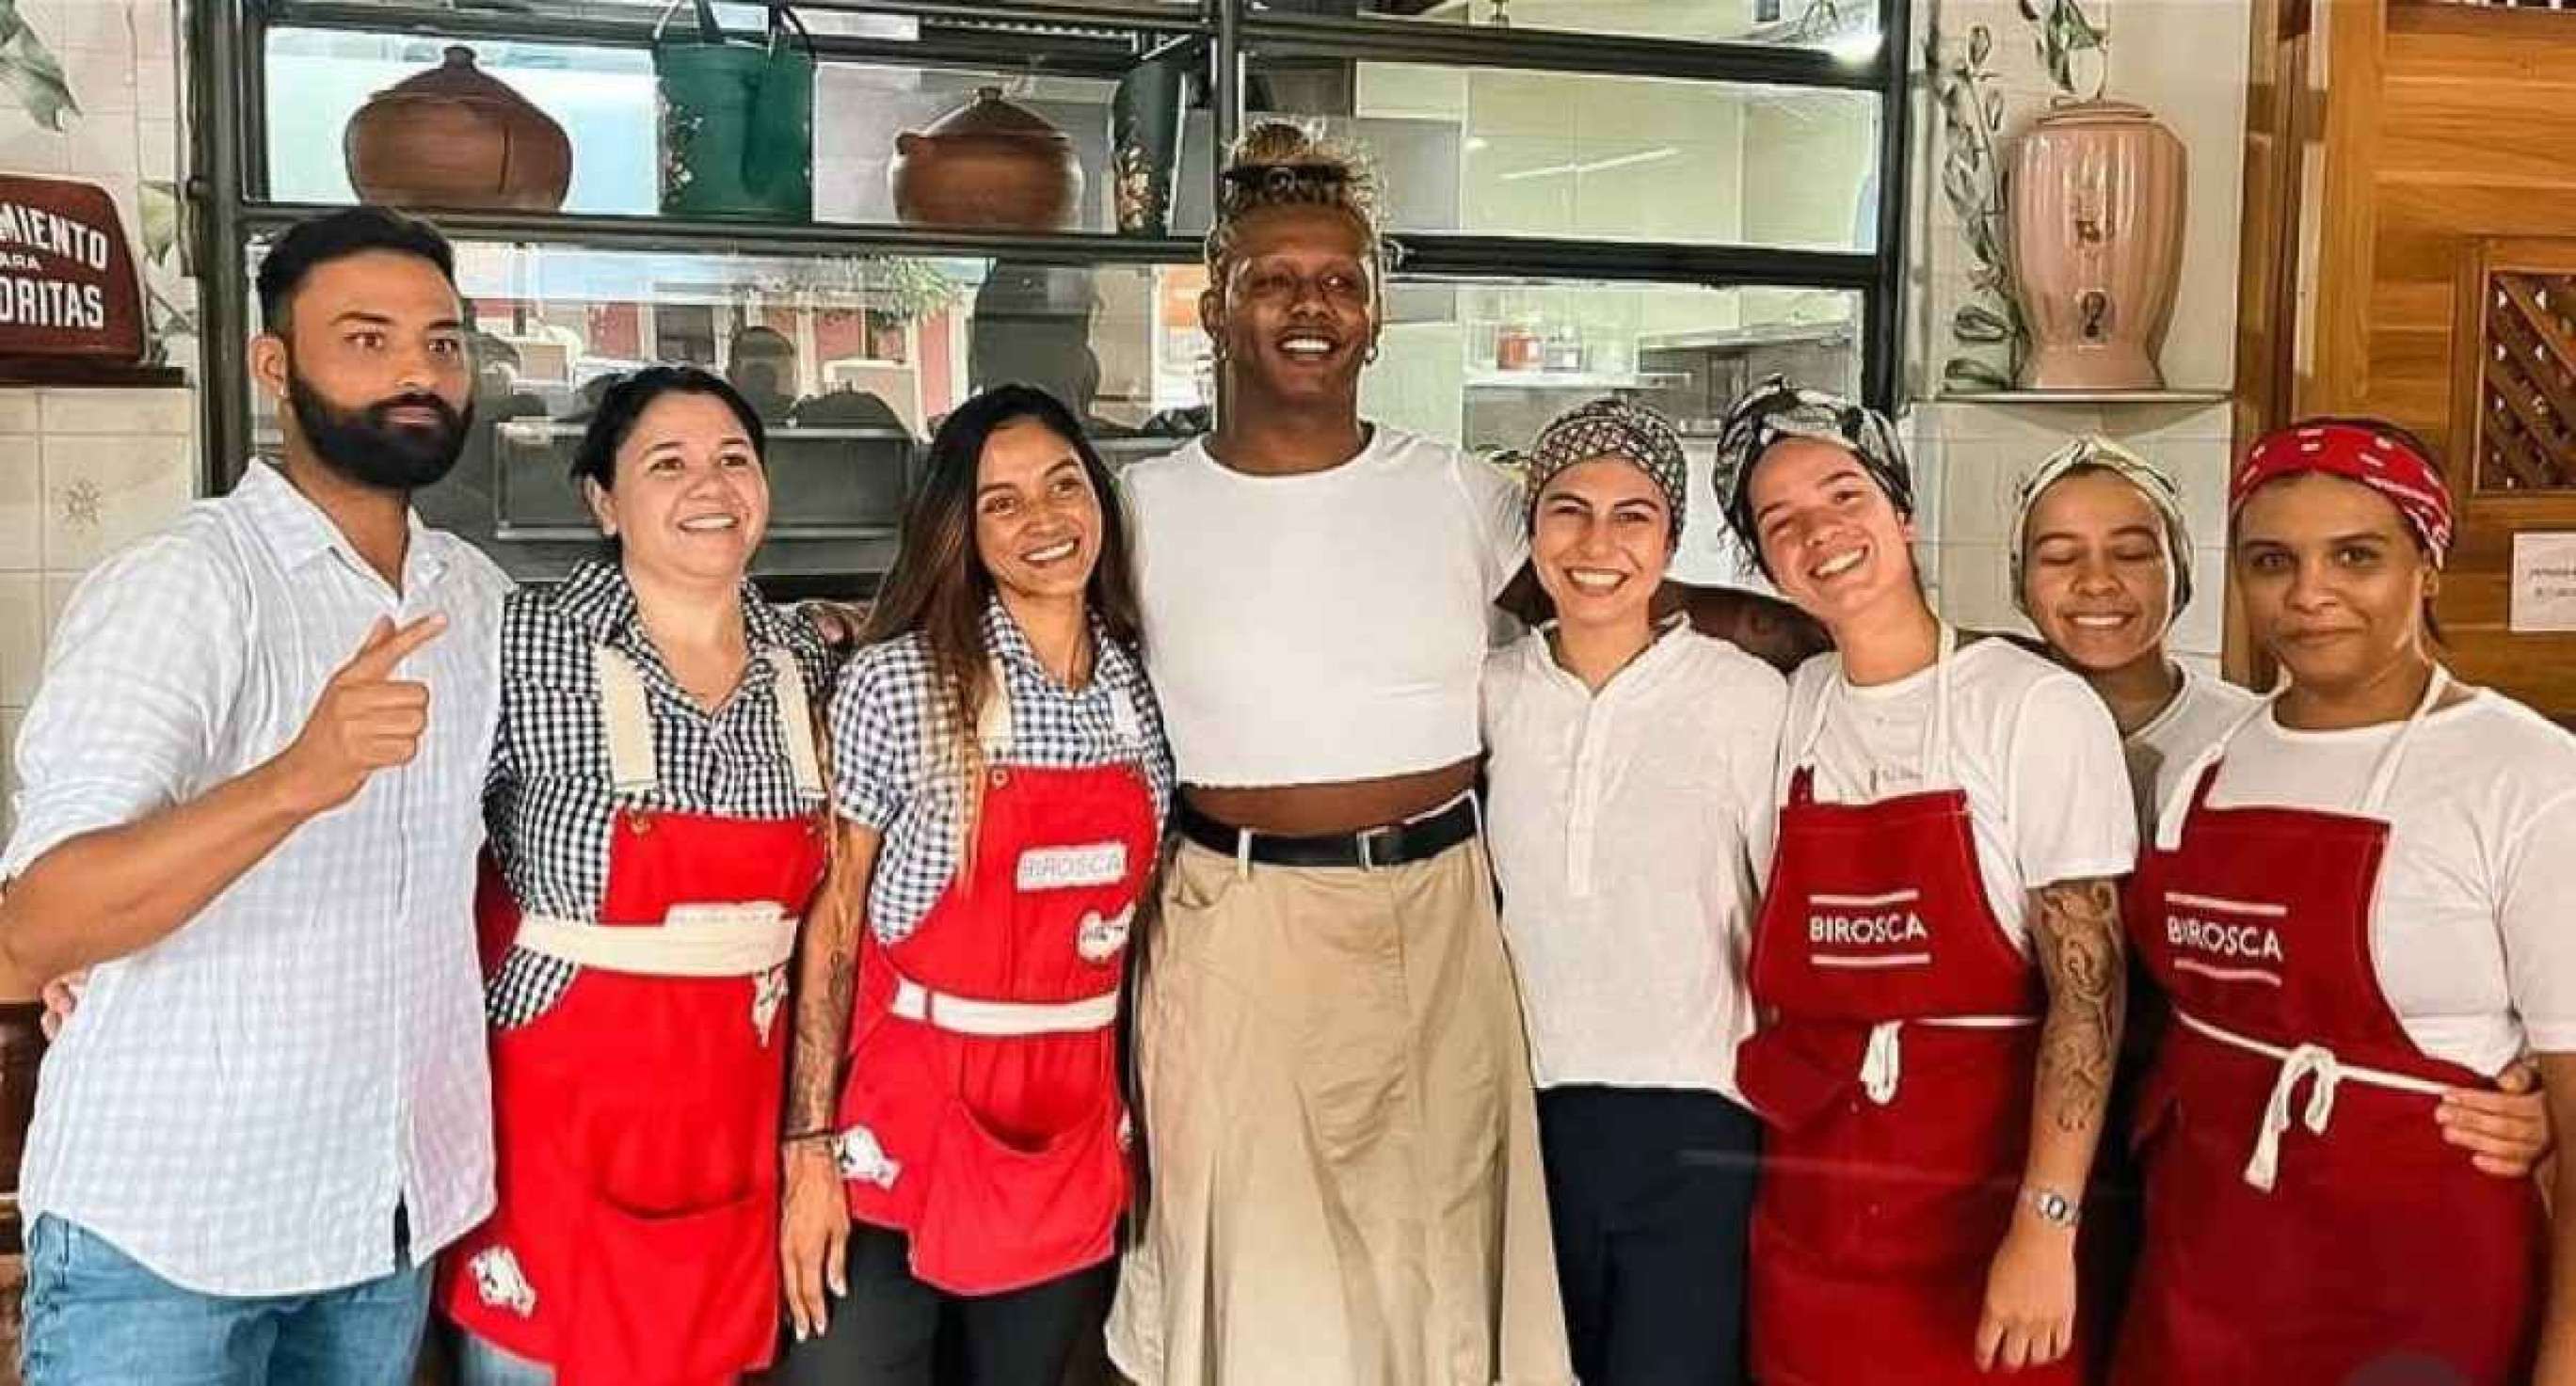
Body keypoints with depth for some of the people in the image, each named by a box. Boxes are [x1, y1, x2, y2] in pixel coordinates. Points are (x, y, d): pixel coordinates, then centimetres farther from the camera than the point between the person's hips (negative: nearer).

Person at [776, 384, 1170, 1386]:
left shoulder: (1142, 688, 3)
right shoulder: (897, 682, -10)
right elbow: (833, 919, -8)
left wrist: (1140, 1117, 11)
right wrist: (809, 1148, -12)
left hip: (1074, 1133, 4)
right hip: (905, 1122, -4)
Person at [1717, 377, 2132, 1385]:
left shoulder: (2036, 707, -10)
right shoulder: (1787, 711, 4)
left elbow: (2086, 988, -14)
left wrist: (2046, 1226, -19)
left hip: (1986, 1195, -4)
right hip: (1810, 1204, 4)